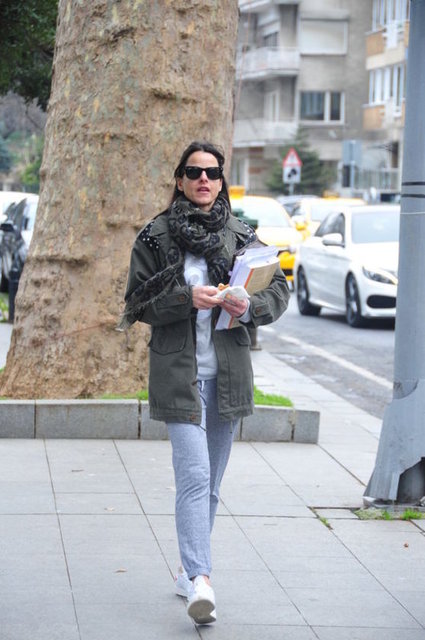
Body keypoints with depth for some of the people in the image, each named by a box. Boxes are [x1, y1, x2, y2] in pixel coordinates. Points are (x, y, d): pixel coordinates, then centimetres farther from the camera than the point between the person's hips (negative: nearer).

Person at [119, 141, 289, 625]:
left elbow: (278, 289, 9)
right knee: (194, 476, -16)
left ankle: (190, 569, 26)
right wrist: (187, 298, -16)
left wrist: (250, 307, -12)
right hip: (178, 372, -4)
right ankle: (200, 580, -24)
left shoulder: (242, 236, 7)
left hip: (228, 372, 4)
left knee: (210, 481, 11)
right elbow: (137, 302, -1)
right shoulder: (155, 236, 0)